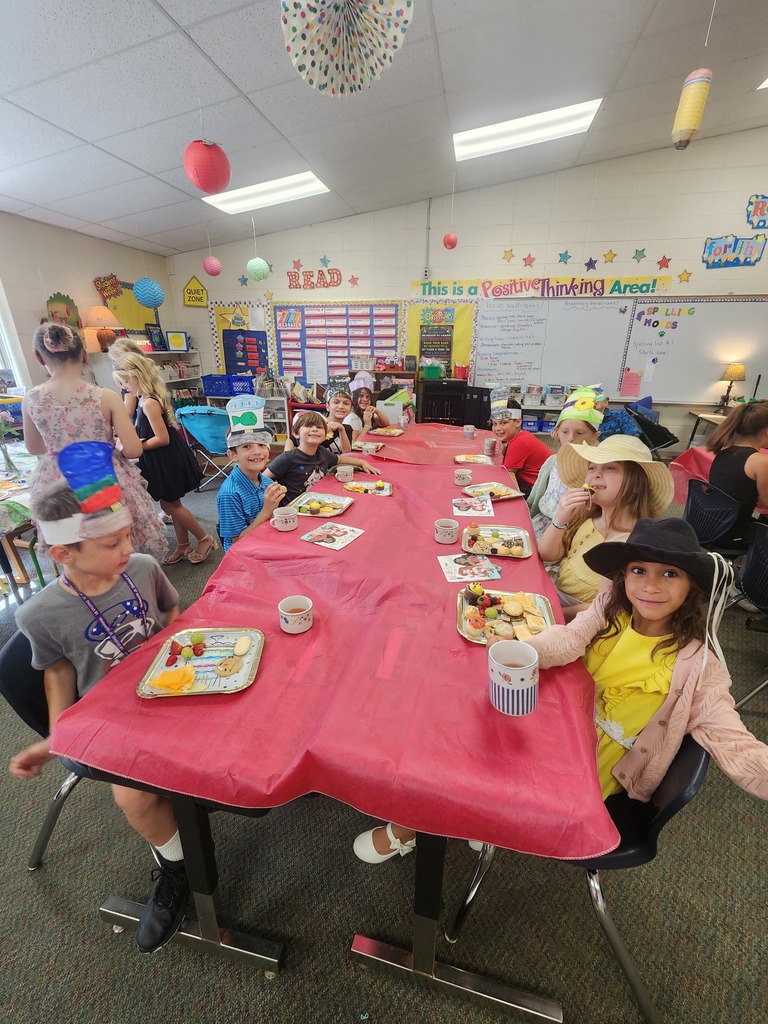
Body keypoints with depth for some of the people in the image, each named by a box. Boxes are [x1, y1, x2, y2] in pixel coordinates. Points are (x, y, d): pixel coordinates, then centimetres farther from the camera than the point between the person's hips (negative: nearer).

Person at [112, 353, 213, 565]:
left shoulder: (149, 403, -22)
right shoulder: (143, 399, 8)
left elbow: (162, 439, -24)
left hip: (167, 460, -9)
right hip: (162, 460, 9)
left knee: (169, 504, 2)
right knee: (171, 503, 15)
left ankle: (205, 539, 14)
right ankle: (183, 546, 27)